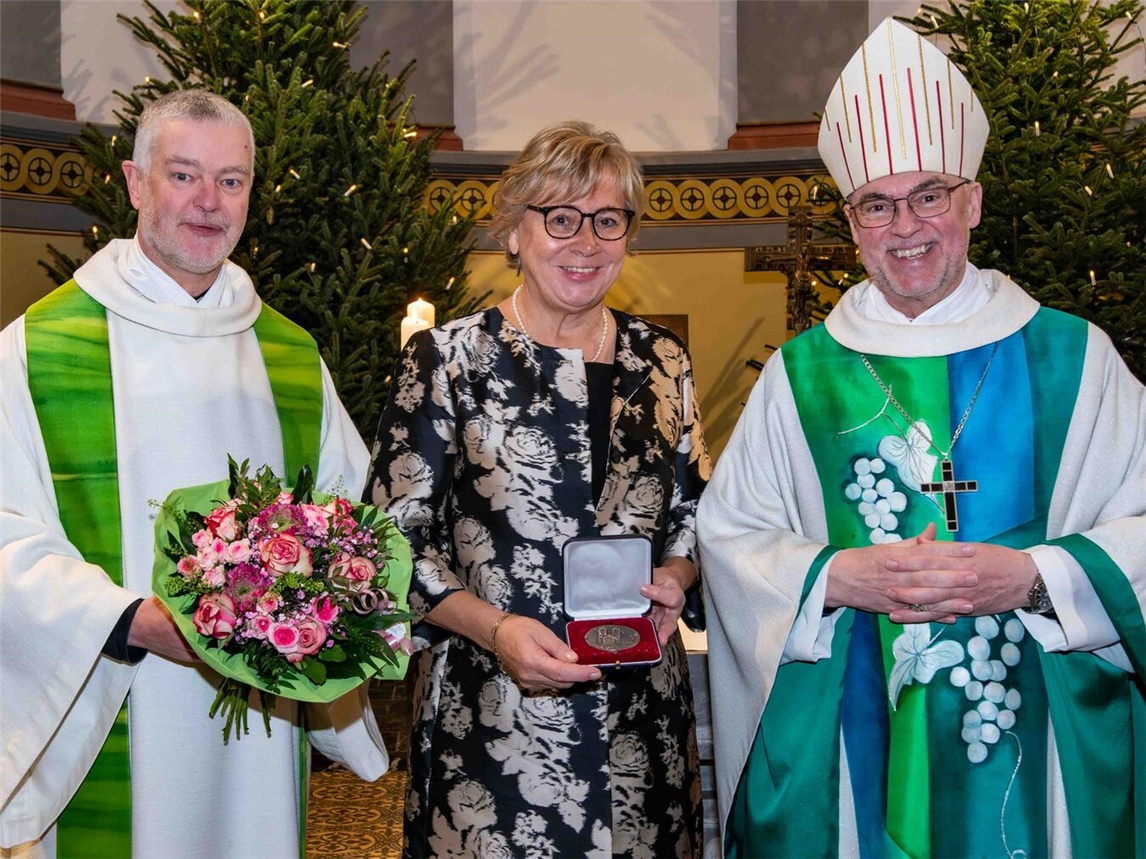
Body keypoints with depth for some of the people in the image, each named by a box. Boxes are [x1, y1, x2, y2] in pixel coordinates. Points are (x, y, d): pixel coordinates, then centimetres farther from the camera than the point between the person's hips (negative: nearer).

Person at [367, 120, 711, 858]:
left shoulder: (663, 364, 7)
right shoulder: (449, 359, -5)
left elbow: (695, 514, 16)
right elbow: (392, 541, -5)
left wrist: (675, 581, -6)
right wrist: (493, 628, -19)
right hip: (491, 722, -3)